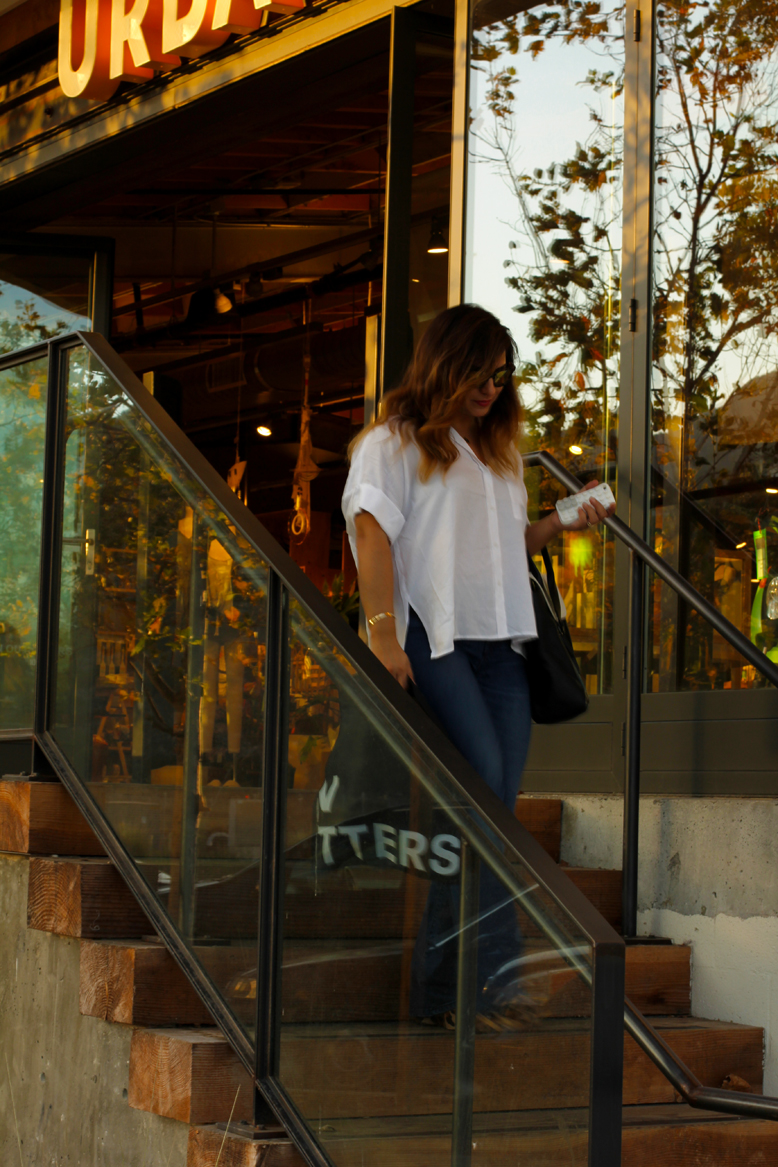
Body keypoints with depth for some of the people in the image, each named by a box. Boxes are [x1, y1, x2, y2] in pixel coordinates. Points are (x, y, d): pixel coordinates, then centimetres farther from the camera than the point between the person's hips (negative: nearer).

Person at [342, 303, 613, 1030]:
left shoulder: (500, 450, 25)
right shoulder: (395, 442, 4)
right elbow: (374, 535, -5)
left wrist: (562, 524, 9)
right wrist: (383, 634, -15)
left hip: (500, 642, 7)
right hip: (433, 640, -7)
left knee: (496, 803, -2)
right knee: (481, 781, -20)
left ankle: (446, 985, 1)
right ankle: (489, 976, -19)